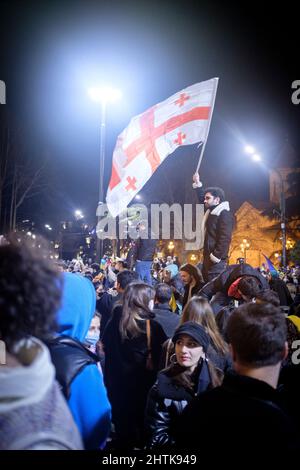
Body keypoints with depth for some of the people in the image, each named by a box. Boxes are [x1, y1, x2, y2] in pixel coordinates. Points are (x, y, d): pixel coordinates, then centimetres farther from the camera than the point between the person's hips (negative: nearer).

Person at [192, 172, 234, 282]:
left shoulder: (225, 214, -14)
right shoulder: (211, 211, 14)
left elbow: (225, 238, -22)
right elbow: (202, 198, 34)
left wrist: (216, 257, -24)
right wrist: (197, 183, 30)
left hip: (216, 260, -10)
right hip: (208, 258, 10)